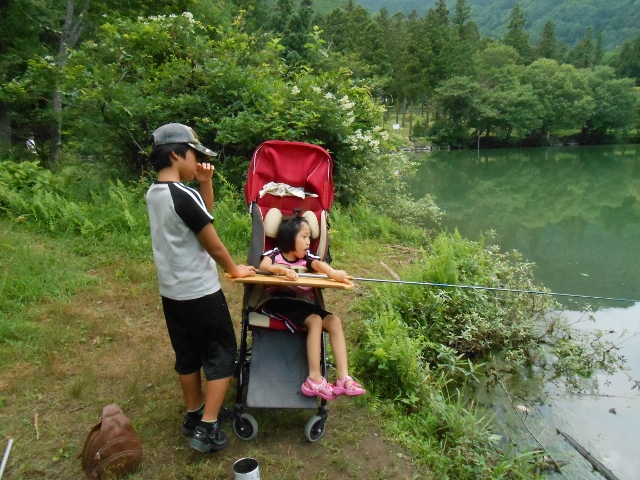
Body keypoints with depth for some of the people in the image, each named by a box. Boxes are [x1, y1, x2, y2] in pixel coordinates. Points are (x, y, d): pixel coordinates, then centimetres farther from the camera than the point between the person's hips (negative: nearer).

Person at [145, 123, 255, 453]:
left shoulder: (154, 193, 5)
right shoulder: (184, 195, -23)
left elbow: (204, 212, 14)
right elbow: (214, 245, -15)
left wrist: (205, 182, -1)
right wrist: (235, 269, 1)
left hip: (172, 293, 9)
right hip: (200, 293, -8)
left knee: (187, 356, 20)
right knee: (221, 355, 5)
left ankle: (195, 415, 35)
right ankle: (207, 428, 7)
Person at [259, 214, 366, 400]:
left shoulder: (307, 258, 12)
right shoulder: (275, 254, 3)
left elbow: (319, 265, -12)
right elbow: (263, 266, -20)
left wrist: (333, 273, -34)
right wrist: (283, 269, -39)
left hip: (303, 303, 6)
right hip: (279, 301, -5)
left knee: (334, 321, -14)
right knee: (315, 320, -27)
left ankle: (343, 377, -19)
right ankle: (315, 378, -27)